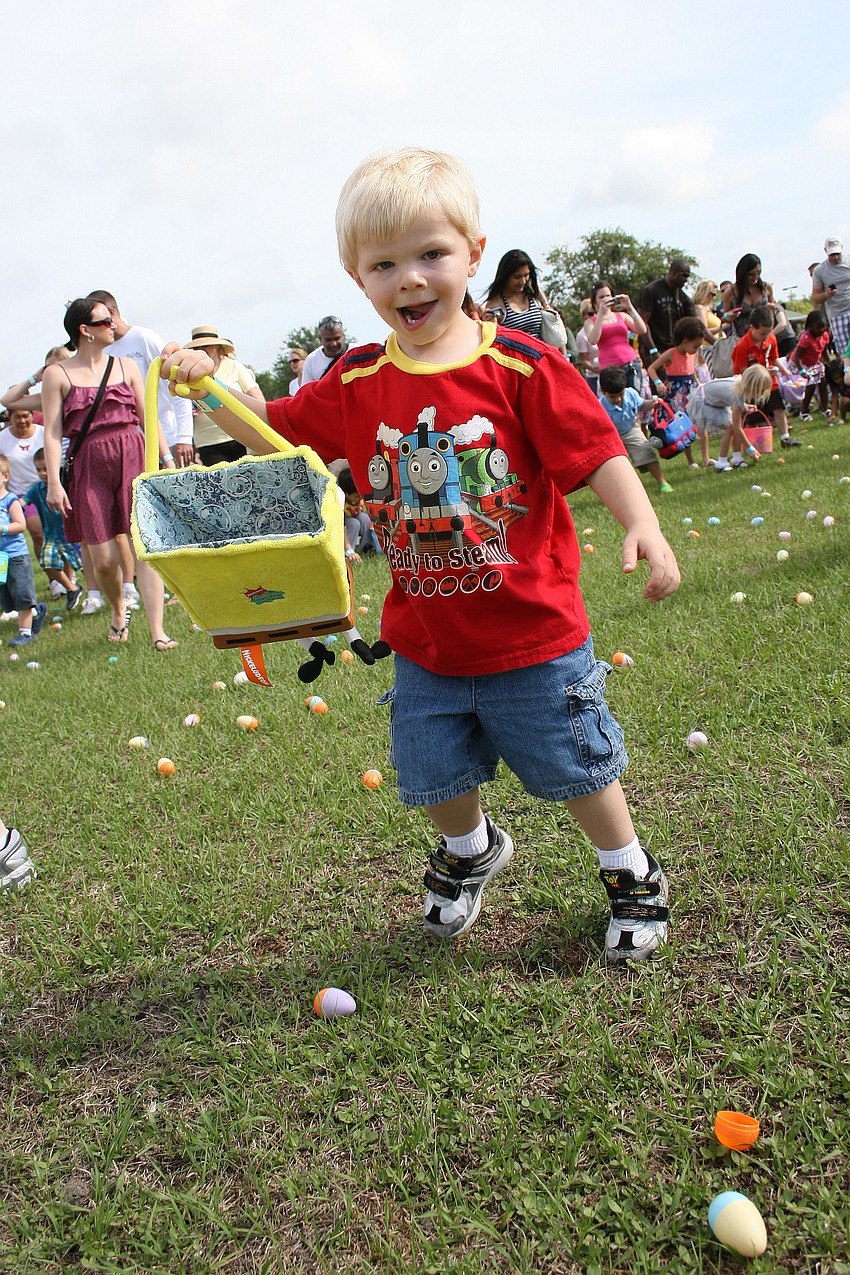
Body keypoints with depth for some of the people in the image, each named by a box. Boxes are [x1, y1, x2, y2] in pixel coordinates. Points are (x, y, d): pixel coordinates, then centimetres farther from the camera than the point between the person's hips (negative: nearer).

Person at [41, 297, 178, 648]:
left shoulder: (126, 366, 13)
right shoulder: (57, 375, 4)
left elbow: (148, 418, 14)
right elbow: (52, 432, 0)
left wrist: (168, 459, 7)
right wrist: (54, 481, -8)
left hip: (133, 460, 1)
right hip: (89, 467, -1)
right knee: (103, 558, -1)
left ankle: (158, 631, -11)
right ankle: (118, 610, 29)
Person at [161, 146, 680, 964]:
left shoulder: (518, 366, -13)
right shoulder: (357, 385, -2)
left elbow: (594, 451, -12)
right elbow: (271, 433, 8)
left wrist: (642, 526, -26)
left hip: (533, 633, -3)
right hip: (425, 644, 4)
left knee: (576, 766, 10)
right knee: (436, 774, 18)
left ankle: (631, 875, 37)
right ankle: (470, 850, 52)